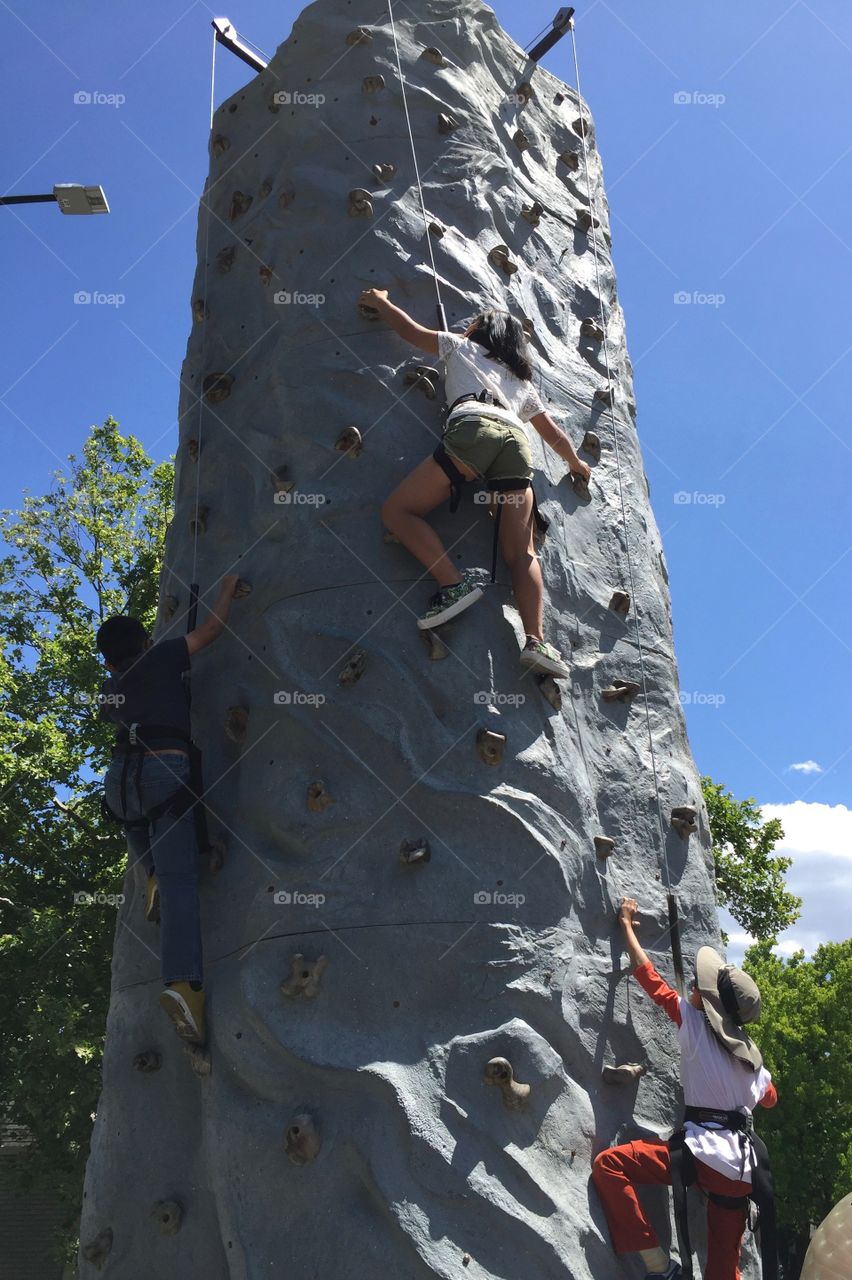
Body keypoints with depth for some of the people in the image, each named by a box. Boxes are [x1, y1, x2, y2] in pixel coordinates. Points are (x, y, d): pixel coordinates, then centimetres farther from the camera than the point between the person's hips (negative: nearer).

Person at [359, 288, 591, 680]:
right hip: (516, 441, 5)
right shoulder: (523, 383, 39)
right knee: (522, 554, -1)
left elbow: (410, 329, 32)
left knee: (398, 510, -2)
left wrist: (381, 301, 50)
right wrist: (576, 465, 60)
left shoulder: (462, 348, 29)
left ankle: (454, 584, -18)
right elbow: (555, 434, 42)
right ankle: (536, 641, -19)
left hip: (473, 428, -5)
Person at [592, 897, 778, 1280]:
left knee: (608, 1165, -10)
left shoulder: (695, 1023, -2)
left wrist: (626, 925, 13)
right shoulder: (749, 1050, 16)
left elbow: (650, 978, 2)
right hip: (740, 1165, 8)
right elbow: (770, 1099, 32)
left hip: (706, 1153, -8)